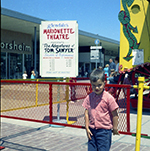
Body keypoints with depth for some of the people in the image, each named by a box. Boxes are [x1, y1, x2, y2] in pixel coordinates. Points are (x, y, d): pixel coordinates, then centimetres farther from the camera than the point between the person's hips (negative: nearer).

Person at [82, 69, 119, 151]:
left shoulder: (108, 98, -12)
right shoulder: (89, 97, 1)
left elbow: (115, 115, -6)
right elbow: (86, 113, 7)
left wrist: (115, 128, -2)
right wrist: (87, 128, 4)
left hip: (104, 131, -4)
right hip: (92, 130, 5)